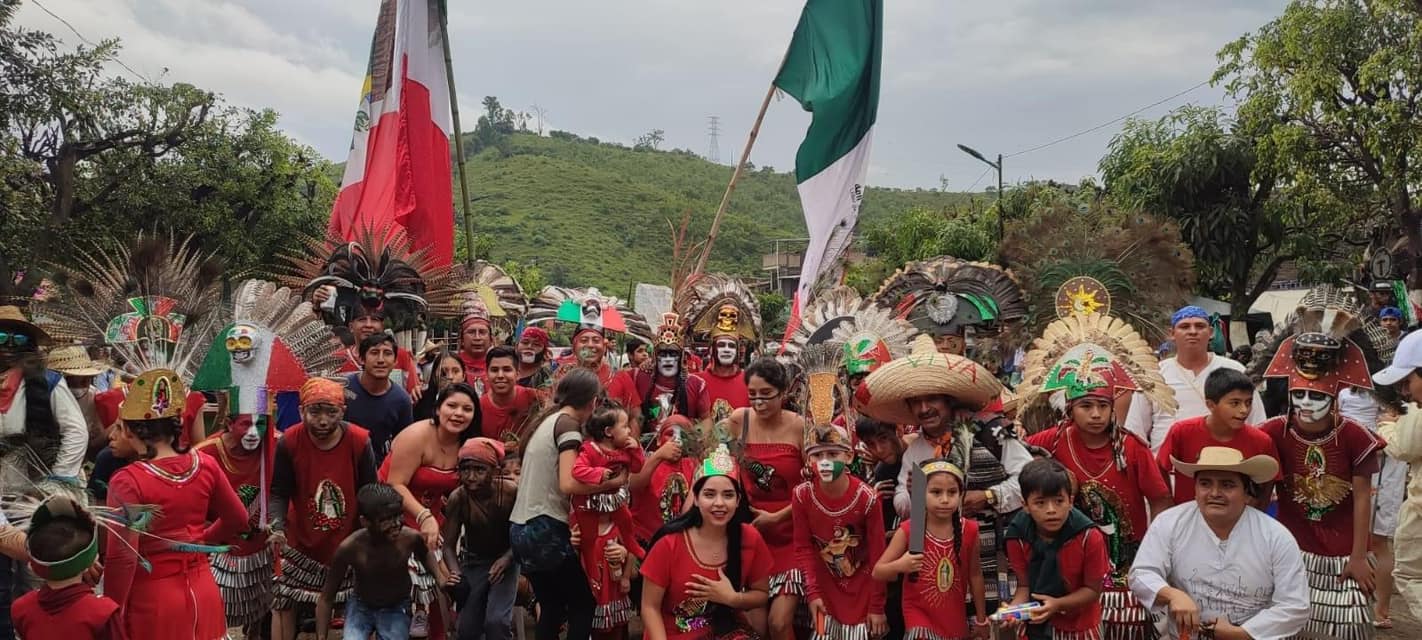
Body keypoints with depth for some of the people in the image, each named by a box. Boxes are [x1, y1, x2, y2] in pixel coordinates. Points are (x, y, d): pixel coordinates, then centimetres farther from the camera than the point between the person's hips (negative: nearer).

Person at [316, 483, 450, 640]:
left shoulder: (410, 538, -25)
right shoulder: (349, 548, -28)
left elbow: (425, 554, 4)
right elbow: (326, 598, -14)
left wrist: (441, 578, -11)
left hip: (397, 608, 1)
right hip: (360, 605, -1)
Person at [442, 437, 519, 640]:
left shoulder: (511, 491, -27)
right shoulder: (457, 498, -23)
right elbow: (449, 544, -15)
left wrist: (506, 558, -29)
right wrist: (455, 572, -32)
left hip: (505, 560, -2)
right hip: (473, 562, 2)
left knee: (497, 621, -19)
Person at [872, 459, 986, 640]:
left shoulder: (968, 530, -9)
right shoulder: (908, 530, -16)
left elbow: (974, 575, 5)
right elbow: (877, 572, -13)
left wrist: (981, 619, 12)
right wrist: (899, 566, -33)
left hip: (955, 617, 3)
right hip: (919, 613, -3)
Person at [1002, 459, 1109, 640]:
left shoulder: (1089, 537, -24)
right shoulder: (1017, 536, -18)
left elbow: (1093, 590, -15)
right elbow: (1024, 586, -9)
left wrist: (1057, 604, -29)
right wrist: (1014, 608, -29)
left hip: (1080, 625, -1)